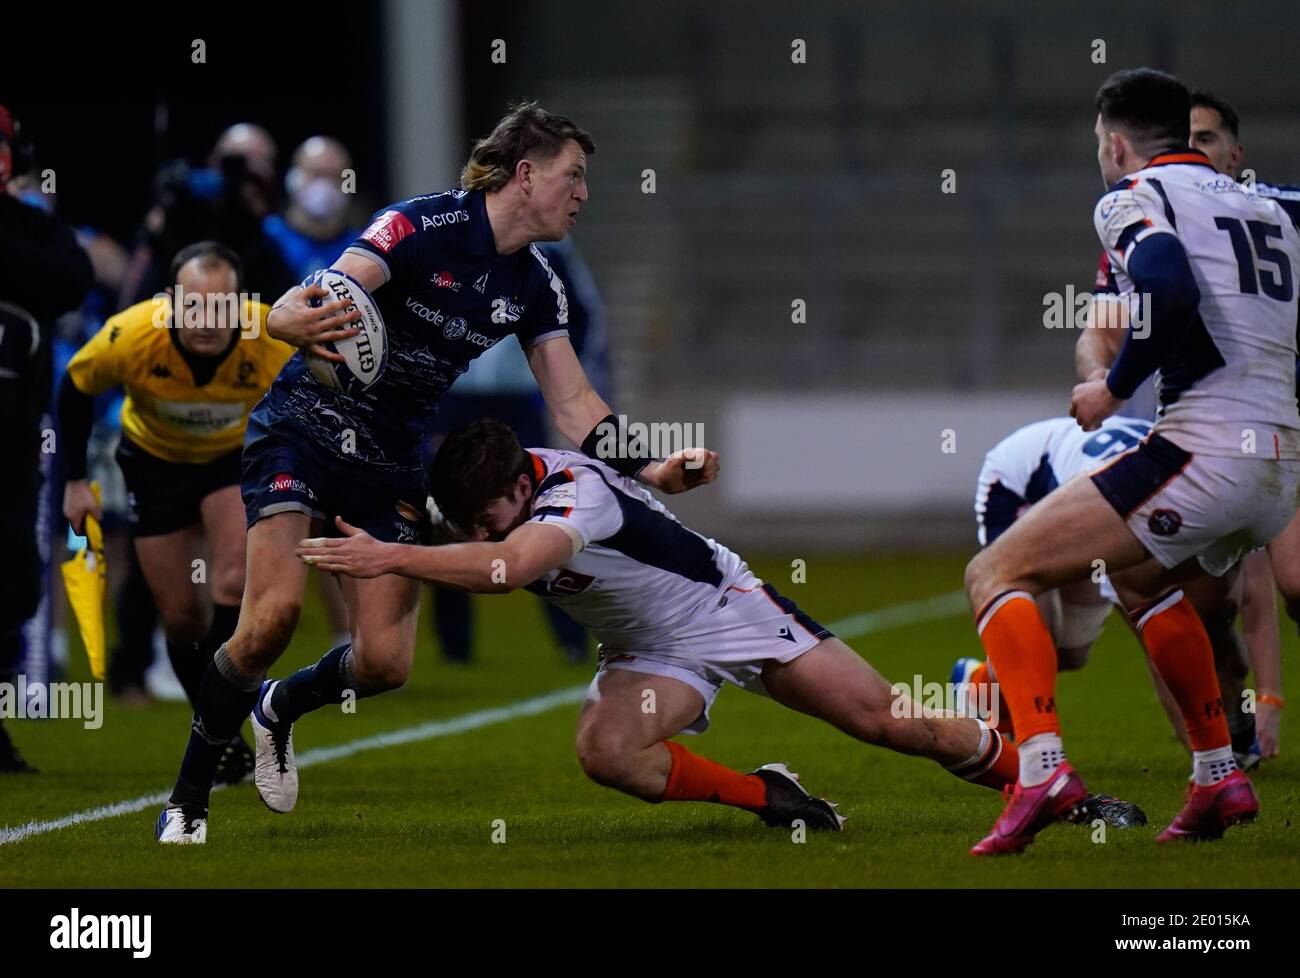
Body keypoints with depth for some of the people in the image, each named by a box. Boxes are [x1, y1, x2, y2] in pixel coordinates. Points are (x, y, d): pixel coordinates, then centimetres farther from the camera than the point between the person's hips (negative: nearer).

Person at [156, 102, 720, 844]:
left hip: (396, 466, 6)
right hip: (307, 433, -6)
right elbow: (324, 296, -29)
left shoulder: (535, 286, 3)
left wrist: (649, 468, -9)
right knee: (275, 613, -24)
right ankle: (188, 798, -6)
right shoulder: (425, 226, -18)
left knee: (385, 660, -8)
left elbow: (574, 403, 6)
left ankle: (279, 708, 26)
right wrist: (295, 321, -53)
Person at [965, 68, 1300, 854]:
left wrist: (1114, 389, -7)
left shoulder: (1135, 196, 0)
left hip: (1207, 454, -8)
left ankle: (1042, 767, -20)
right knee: (1141, 574, 37)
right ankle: (1220, 779, 32)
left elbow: (1169, 288, -20)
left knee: (996, 575, -1)